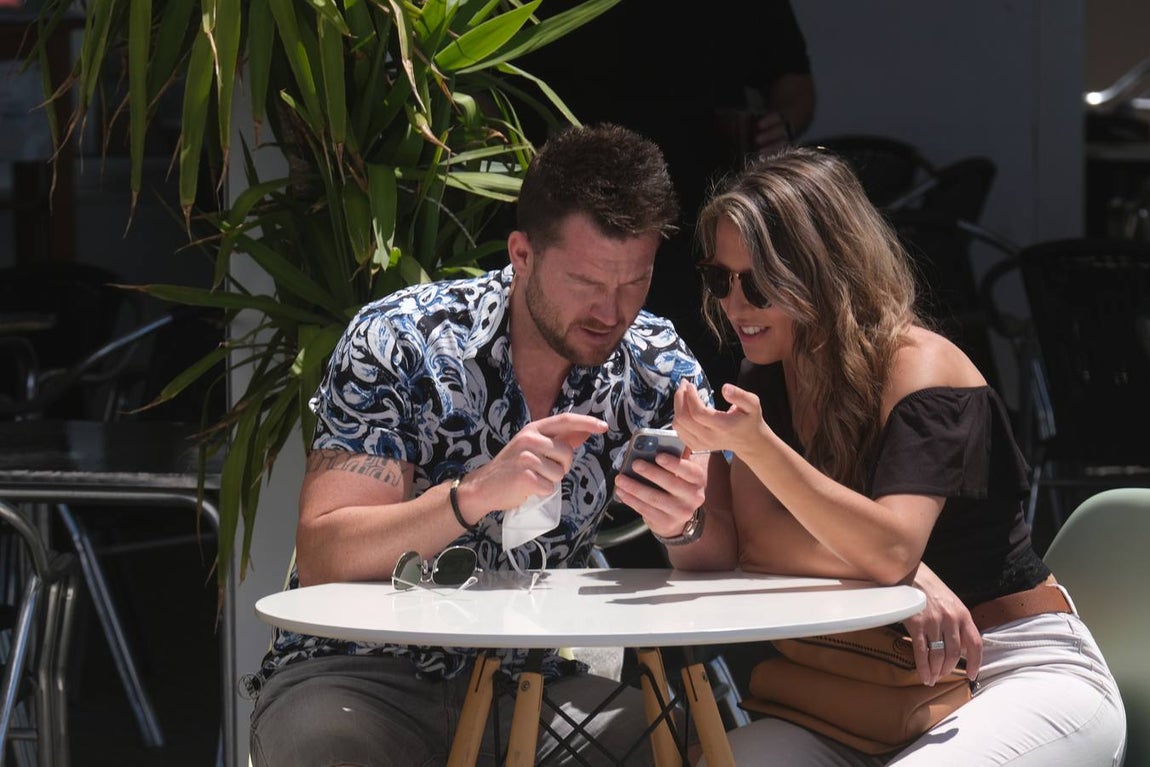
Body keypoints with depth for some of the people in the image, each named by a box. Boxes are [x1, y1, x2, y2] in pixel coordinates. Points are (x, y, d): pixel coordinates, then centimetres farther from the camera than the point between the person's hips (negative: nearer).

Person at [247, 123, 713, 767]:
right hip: (360, 676, -3)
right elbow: (321, 562, -19)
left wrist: (683, 523, -26)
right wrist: (478, 491, -33)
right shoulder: (399, 343, -13)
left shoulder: (661, 368, -1)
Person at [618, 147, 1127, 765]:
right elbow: (750, 539, -5)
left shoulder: (918, 364, -14)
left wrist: (753, 442, -37)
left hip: (1025, 674, -6)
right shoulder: (770, 379, 7)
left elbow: (891, 549, -28)